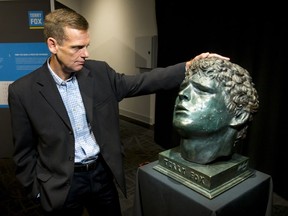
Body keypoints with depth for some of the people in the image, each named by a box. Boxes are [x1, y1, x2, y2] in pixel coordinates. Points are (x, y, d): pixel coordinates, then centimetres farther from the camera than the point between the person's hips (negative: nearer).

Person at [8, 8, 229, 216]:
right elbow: (24, 151, -4)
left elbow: (141, 82, -8)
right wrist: (38, 191, -2)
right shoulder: (23, 91, -13)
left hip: (102, 172, 3)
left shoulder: (99, 72, -6)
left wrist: (189, 66, -17)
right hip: (61, 184, -2)